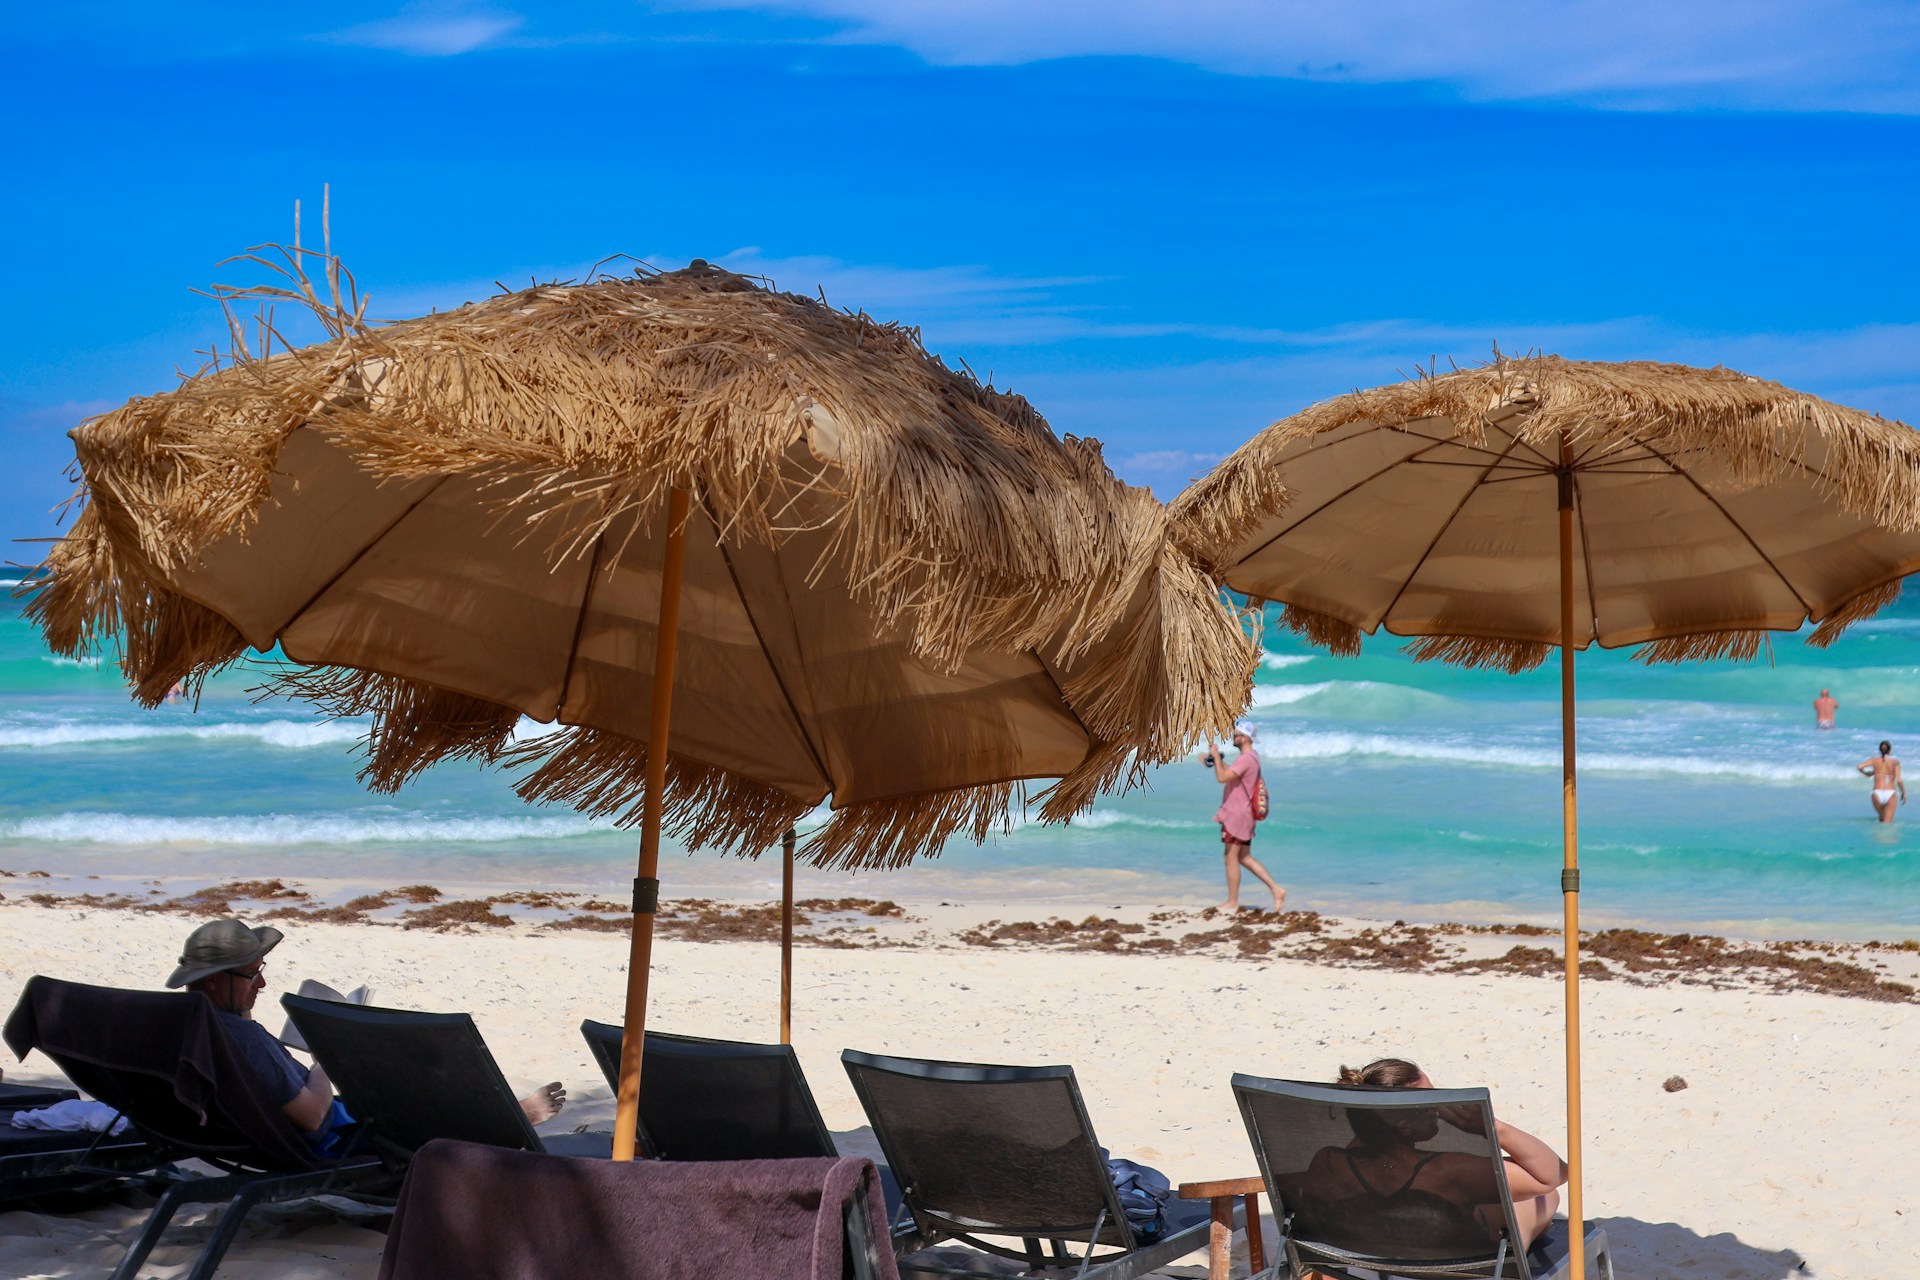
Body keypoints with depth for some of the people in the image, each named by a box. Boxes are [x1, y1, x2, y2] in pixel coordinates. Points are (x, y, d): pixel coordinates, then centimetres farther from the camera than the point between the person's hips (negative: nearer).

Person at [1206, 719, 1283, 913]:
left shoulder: (1245, 759, -20)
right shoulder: (1252, 755, 13)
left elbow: (1222, 777, -28)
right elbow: (1230, 773, 22)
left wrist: (1216, 755, -17)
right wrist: (1217, 759, 11)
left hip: (1237, 815, -10)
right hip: (1243, 814, 10)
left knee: (1231, 858, 0)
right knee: (1245, 857, 14)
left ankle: (1232, 902, 8)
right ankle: (1276, 890, 11)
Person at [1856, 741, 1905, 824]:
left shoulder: (1875, 760, 5)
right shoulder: (1895, 762, 1)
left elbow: (1859, 767, -7)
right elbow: (1899, 780, -6)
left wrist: (1867, 773, 13)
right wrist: (1904, 793, 9)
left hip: (1877, 793, 2)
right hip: (1890, 793, -2)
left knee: (1882, 818, 25)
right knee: (1887, 823, -1)